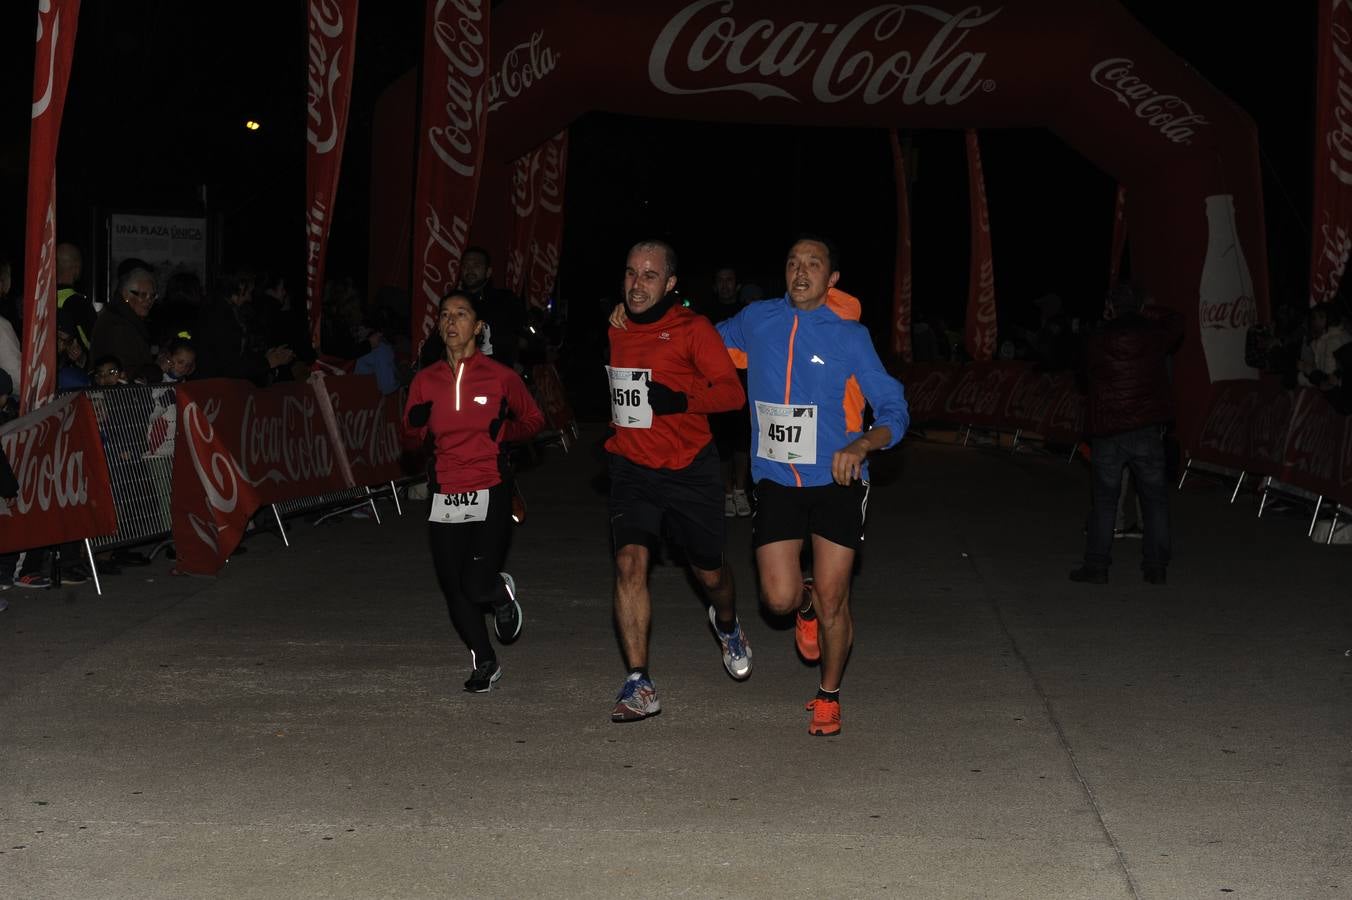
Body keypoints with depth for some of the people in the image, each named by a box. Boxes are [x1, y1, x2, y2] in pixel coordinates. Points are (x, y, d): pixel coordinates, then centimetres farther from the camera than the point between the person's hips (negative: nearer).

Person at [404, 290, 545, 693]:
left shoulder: (501, 377, -2)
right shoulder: (425, 381, 6)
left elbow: (533, 419, 12)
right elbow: (412, 439, 15)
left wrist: (504, 429, -6)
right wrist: (417, 424, -7)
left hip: (490, 493, -3)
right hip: (445, 495, 3)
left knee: (477, 587, -14)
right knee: (453, 590, 5)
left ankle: (503, 592, 24)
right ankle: (484, 662, 27)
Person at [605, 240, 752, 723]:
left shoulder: (692, 328, -9)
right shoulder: (615, 329, 6)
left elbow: (732, 392, -18)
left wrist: (684, 399, -32)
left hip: (690, 469, -2)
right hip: (632, 466, 2)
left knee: (709, 571, 12)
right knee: (630, 561, -17)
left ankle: (727, 625, 49)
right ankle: (639, 686, -15)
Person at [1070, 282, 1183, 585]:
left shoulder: (1095, 341, -1)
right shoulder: (1153, 336, 0)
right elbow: (1176, 322, 21)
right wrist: (1144, 314, 23)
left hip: (1105, 432, 0)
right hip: (1146, 431, 0)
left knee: (1105, 498, 6)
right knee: (1154, 497, 8)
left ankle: (1097, 565, 4)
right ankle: (1156, 566, 6)